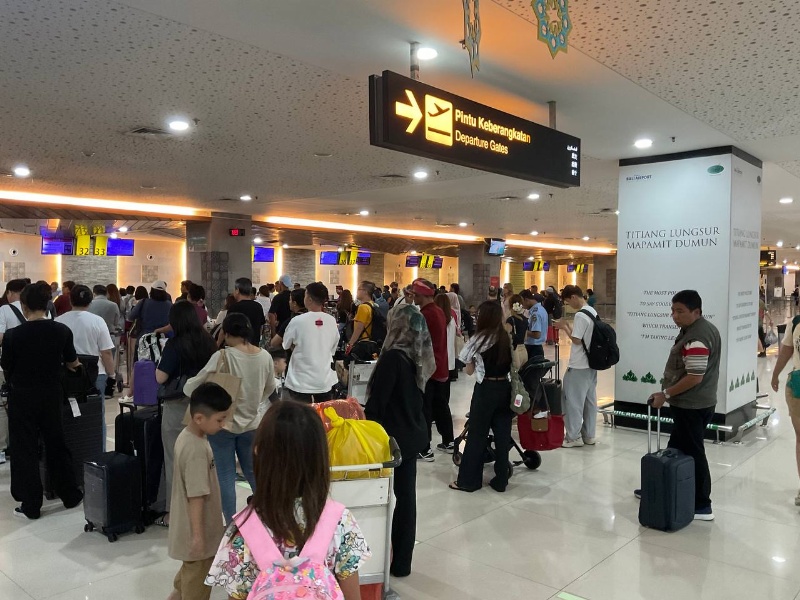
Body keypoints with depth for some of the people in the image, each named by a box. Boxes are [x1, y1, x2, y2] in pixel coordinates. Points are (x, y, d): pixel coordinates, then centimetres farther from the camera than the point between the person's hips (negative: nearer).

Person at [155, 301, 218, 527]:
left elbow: (160, 378, -12)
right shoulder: (208, 341, 1)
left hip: (178, 406, -5)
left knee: (176, 460, 6)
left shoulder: (175, 343, -13)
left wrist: (163, 362, 4)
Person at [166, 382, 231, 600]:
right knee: (198, 576, 12)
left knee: (191, 570, 28)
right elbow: (196, 496, -28)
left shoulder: (187, 435, -2)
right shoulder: (196, 450, -32)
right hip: (198, 529, -9)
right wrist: (198, 535, -22)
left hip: (191, 524, 9)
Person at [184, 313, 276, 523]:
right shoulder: (265, 356, -6)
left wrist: (187, 386, 11)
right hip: (251, 424, 4)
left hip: (223, 424, -4)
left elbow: (192, 387, -10)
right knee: (254, 474, 18)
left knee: (226, 477, 7)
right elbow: (270, 388, 11)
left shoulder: (223, 356, -18)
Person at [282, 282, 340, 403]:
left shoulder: (297, 321, -14)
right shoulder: (332, 321, -3)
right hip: (325, 380, 4)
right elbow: (333, 349, 7)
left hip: (301, 381, -3)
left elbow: (287, 345, 1)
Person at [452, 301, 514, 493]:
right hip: (505, 388, 5)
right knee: (503, 435, 10)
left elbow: (469, 370, -2)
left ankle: (469, 480, 13)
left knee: (477, 435, 5)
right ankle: (501, 480, 18)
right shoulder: (507, 338, 3)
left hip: (485, 389, -4)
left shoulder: (479, 339, -9)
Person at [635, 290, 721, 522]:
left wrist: (666, 394, -18)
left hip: (691, 405, -11)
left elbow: (694, 377, -27)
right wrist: (670, 393, 22)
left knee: (692, 453, 0)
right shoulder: (700, 328, 10)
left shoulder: (696, 338, -25)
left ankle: (701, 505, 11)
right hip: (694, 403, 11)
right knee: (677, 448, 19)